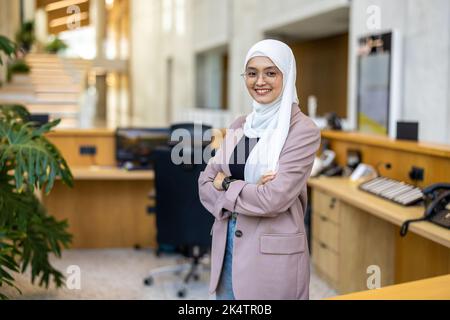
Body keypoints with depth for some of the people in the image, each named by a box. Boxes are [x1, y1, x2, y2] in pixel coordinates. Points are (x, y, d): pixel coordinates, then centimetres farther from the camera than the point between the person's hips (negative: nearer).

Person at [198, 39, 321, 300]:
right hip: (226, 245, 6)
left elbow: (274, 199, -20)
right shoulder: (239, 126, 8)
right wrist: (248, 190, -14)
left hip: (273, 254, -5)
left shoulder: (303, 130, -11)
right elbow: (206, 184, 3)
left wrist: (226, 185, -7)